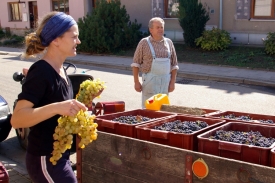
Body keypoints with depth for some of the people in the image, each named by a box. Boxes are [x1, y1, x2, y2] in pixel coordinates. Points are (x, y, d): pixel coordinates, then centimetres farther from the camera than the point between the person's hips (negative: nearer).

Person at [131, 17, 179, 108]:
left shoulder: (169, 42, 9)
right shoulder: (144, 43, -1)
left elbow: (174, 65, 11)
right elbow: (136, 63, 1)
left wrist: (172, 82, 4)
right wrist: (136, 82, -5)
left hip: (165, 81, 3)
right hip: (149, 80, -3)